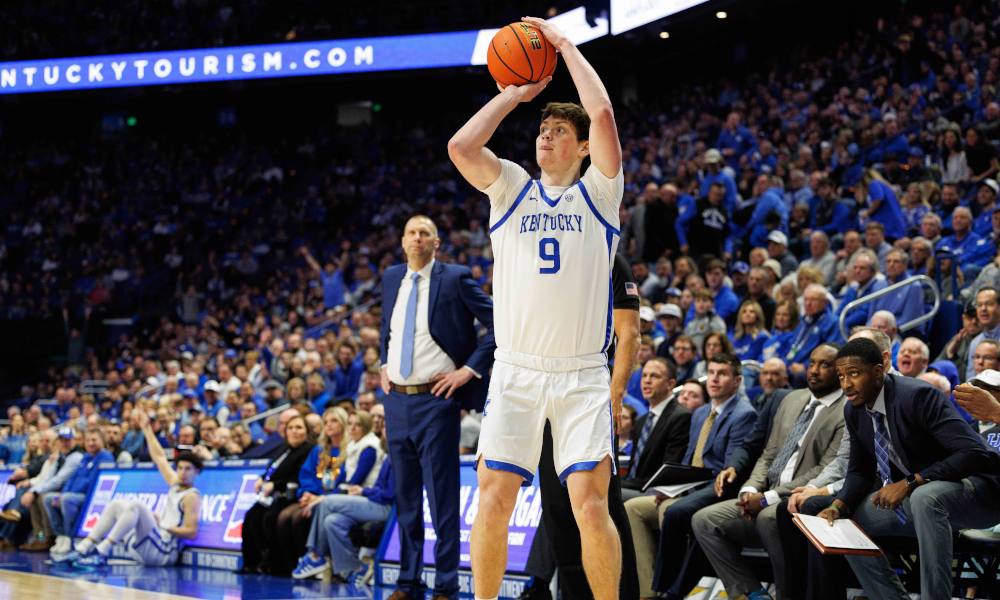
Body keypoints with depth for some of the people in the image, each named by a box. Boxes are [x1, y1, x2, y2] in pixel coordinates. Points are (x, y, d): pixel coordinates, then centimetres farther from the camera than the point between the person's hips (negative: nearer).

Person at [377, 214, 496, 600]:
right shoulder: (391, 279, 12)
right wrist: (385, 363, 15)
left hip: (436, 399, -6)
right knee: (405, 494, 11)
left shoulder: (456, 279, -6)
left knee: (442, 494, -5)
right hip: (397, 398, 6)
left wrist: (470, 369, -12)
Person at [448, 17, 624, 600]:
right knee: (493, 501, -3)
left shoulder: (598, 192, 6)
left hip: (583, 374, -2)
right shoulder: (512, 188, 13)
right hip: (516, 371, 2)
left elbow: (603, 113, -7)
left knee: (592, 505, -10)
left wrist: (565, 43, 2)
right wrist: (514, 95, 5)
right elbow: (460, 146, -4)